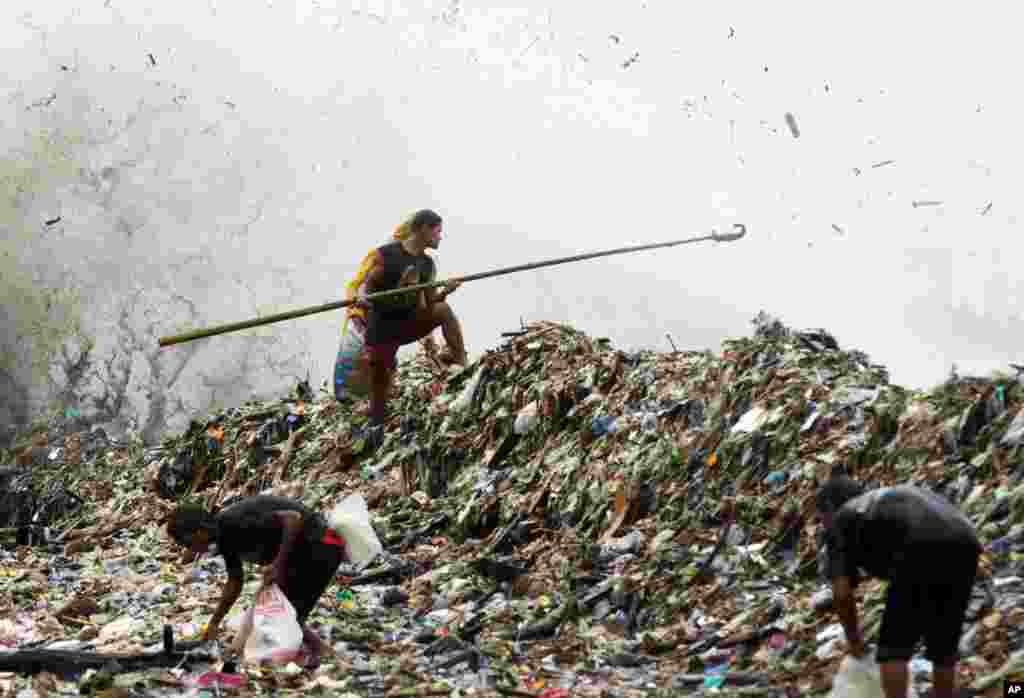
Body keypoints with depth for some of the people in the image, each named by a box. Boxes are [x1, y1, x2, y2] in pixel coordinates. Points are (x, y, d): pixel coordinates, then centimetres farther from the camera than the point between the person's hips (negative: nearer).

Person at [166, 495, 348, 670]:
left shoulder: (236, 522, -26)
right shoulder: (224, 536, 4)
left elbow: (293, 518, -31)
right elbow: (235, 582, 18)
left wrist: (278, 565, -29)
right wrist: (214, 624, 21)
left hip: (319, 547, -10)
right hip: (299, 551, 10)